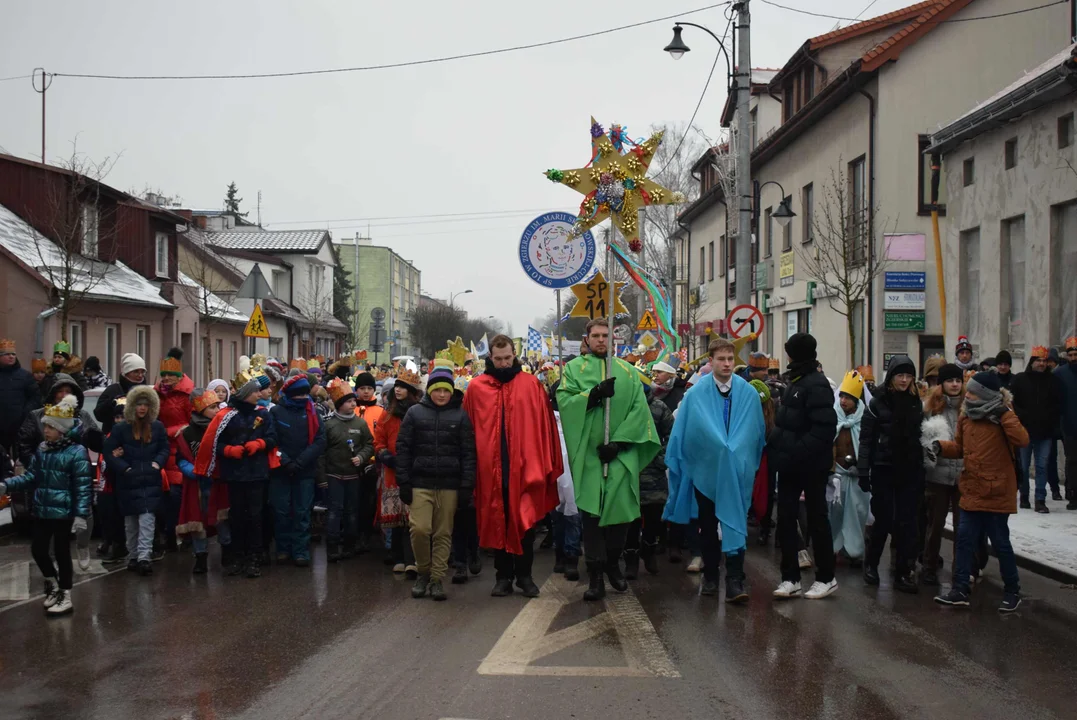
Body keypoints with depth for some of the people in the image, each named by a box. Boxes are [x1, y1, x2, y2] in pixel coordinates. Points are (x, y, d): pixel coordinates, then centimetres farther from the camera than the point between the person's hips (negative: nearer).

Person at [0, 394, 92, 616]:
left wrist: (81, 514, -21)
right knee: (38, 549, 11)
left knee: (61, 552, 2)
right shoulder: (42, 449, 6)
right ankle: (53, 585, 34)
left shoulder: (76, 453, -14)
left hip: (63, 512, -6)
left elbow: (83, 487, -15)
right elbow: (31, 476, 11)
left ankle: (65, 597, 15)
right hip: (42, 510, 6)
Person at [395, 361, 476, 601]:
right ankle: (423, 571, 13)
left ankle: (437, 579, 15)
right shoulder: (415, 413, 4)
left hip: (449, 485, 1)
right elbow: (403, 449, 4)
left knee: (443, 533, 4)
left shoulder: (460, 415, 5)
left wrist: (467, 486, -4)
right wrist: (403, 482, -2)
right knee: (419, 529, -9)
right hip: (420, 483, 0)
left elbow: (468, 453, 3)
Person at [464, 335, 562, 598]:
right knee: (497, 522, 8)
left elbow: (544, 426, 2)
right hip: (491, 467, 1)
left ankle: (524, 574, 15)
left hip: (525, 467, -1)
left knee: (525, 521, 4)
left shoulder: (531, 385, 2)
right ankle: (503, 575, 17)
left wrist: (546, 464, -2)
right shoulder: (476, 387, 4)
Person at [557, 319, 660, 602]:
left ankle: (613, 564, 19)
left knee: (620, 509, -1)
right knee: (591, 513, -5)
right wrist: (595, 393, -20)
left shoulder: (627, 371, 11)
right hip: (588, 453, -1)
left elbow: (639, 409, 1)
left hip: (621, 454, 1)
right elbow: (564, 401, -6)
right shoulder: (574, 369, 8)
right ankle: (595, 575, -1)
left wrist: (618, 441, -10)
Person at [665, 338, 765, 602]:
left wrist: (748, 461, 5)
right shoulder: (696, 395, -3)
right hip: (706, 469, 0)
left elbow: (758, 432, 6)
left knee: (735, 524, -5)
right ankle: (710, 577, 23)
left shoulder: (749, 394, -1)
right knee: (708, 526, 11)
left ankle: (734, 582, -6)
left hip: (737, 471, 0)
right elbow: (682, 433, 0)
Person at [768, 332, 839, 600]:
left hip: (811, 465, -9)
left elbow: (823, 428, -25)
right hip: (791, 464, 9)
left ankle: (826, 578, 15)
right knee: (785, 519, 7)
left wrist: (797, 453, -27)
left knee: (816, 518, 3)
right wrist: (778, 448, 6)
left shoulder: (817, 385, -15)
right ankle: (790, 578, 12)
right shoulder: (796, 382, 14)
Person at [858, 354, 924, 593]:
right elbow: (866, 439, -4)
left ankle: (904, 573, 5)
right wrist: (863, 472, -10)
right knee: (883, 520, 3)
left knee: (906, 523, 0)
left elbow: (921, 438, 11)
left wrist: (922, 472, 6)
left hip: (910, 472, 3)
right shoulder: (878, 403, -3)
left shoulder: (916, 404, 8)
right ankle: (871, 564, 24)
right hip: (883, 471, -3)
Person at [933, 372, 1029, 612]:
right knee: (965, 540, 7)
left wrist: (1005, 413, -28)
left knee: (1000, 543, 3)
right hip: (972, 492, 6)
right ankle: (960, 589, 12)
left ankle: (1012, 591, 19)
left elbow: (1022, 440, -29)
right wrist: (942, 447, -1)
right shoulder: (966, 417, 6)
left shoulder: (1001, 418, -13)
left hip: (996, 493, -6)